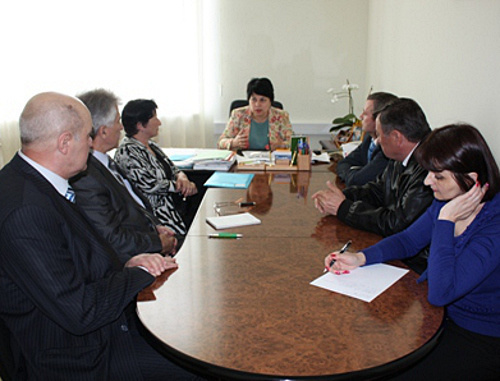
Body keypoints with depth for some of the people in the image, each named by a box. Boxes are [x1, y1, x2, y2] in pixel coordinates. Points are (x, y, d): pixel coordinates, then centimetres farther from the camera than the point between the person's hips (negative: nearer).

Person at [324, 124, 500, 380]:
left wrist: (446, 220, -31)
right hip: (447, 315, 7)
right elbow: (408, 240, 9)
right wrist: (361, 258, -7)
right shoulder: (447, 200, -5)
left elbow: (440, 293, -34)